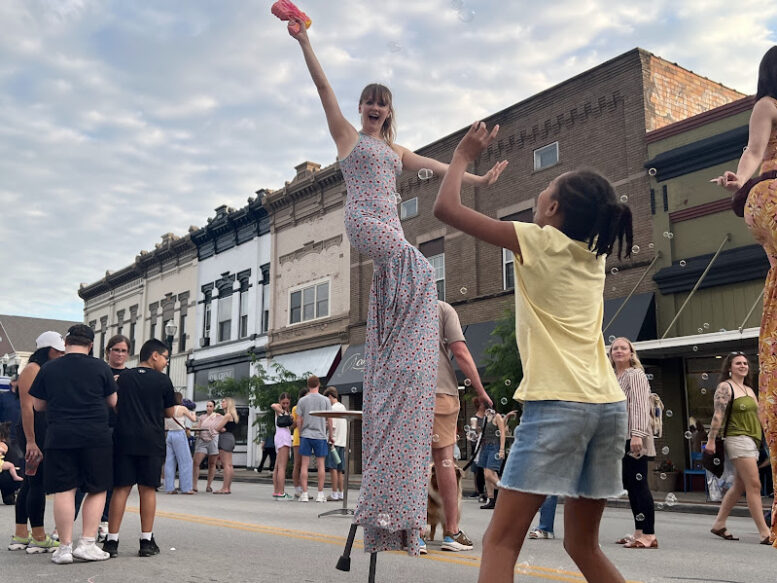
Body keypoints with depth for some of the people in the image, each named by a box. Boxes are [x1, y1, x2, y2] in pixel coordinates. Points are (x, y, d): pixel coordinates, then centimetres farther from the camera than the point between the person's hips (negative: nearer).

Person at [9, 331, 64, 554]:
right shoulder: (32, 369, -8)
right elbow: (27, 406, -16)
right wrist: (30, 442, -20)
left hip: (46, 434, 9)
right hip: (34, 433, -9)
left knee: (30, 483, 11)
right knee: (38, 483, -7)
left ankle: (20, 536, 17)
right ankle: (39, 538, -3)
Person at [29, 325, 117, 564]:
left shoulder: (48, 368, 4)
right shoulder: (100, 367, 0)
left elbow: (38, 405, 11)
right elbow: (113, 402, 7)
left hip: (59, 437, 1)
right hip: (95, 437, -1)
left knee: (64, 491, 5)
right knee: (97, 490, 8)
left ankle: (65, 547, 7)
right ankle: (87, 543, 3)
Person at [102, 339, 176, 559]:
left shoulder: (123, 378, 8)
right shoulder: (162, 380, -1)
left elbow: (115, 407, 16)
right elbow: (170, 413, 7)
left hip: (124, 439, 2)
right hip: (151, 441, -2)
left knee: (121, 489, 5)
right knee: (148, 489, 3)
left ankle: (111, 541, 4)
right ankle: (146, 541, 6)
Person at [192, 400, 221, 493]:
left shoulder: (219, 417, 9)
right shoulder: (202, 417, 15)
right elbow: (197, 429, 10)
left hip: (213, 440, -1)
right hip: (202, 440, 2)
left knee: (212, 464, 2)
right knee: (196, 462, -11)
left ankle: (208, 485, 11)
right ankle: (194, 486, -11)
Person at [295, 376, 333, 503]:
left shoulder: (302, 400, 1)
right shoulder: (325, 400, -1)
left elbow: (299, 420, 2)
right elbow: (329, 420, 0)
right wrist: (330, 436, 10)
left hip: (305, 435, 1)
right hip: (320, 435, -1)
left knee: (304, 465, 3)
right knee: (320, 465, 5)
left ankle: (304, 494, 2)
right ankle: (320, 494, 6)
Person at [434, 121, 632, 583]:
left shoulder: (537, 241, -1)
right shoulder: (595, 252, 15)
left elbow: (446, 208, 1)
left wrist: (464, 156, 16)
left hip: (557, 404, -7)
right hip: (609, 405, 7)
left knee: (500, 541, -4)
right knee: (583, 544, 19)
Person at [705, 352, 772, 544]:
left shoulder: (749, 390, 18)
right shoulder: (725, 387, -6)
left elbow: (756, 415, 21)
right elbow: (718, 415, -13)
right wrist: (711, 440, -16)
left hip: (752, 440, 9)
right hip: (737, 439, -8)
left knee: (740, 486, 10)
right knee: (754, 485, -11)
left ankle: (719, 525, 18)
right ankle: (765, 533, -9)